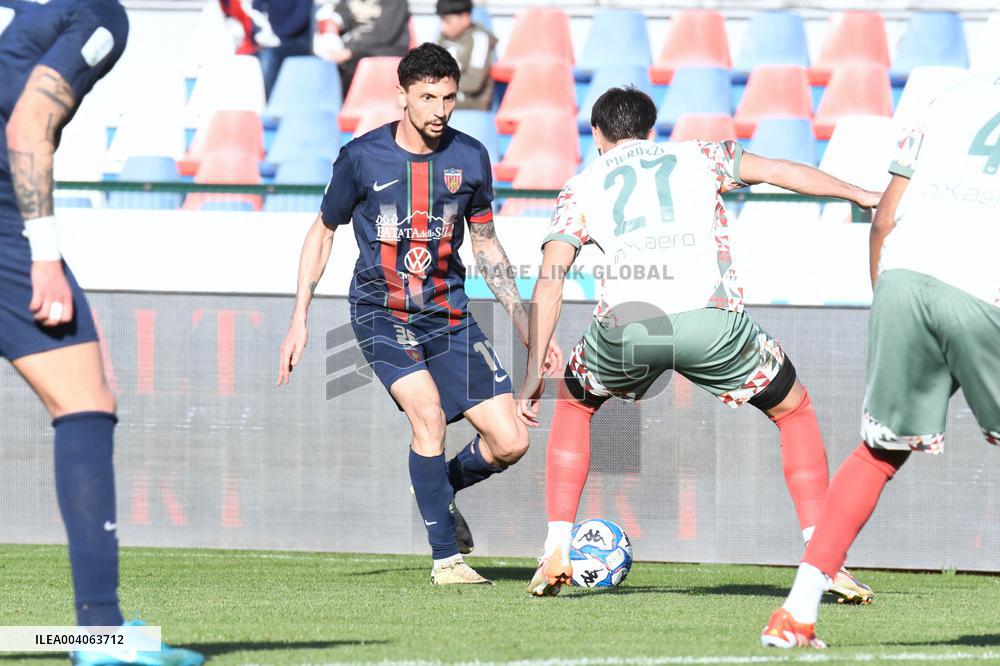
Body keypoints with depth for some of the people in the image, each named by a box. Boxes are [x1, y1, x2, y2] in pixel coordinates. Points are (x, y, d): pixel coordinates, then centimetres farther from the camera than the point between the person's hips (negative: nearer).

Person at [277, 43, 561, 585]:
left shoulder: (469, 158, 0)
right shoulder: (362, 158, -8)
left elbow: (487, 246, 12)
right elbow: (322, 234, 5)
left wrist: (528, 328, 9)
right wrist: (299, 321, 1)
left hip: (448, 315, 3)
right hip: (381, 314, -3)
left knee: (510, 442, -8)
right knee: (429, 414, -27)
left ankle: (440, 487, 24)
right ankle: (446, 558, -14)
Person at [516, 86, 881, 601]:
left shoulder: (581, 188, 26)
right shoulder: (698, 157, 27)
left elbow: (549, 282, 15)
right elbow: (777, 171, 11)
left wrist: (534, 372, 14)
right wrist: (863, 196, 13)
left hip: (624, 324, 1)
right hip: (711, 317, -1)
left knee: (573, 405, 32)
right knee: (795, 411, 22)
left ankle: (556, 553, 21)